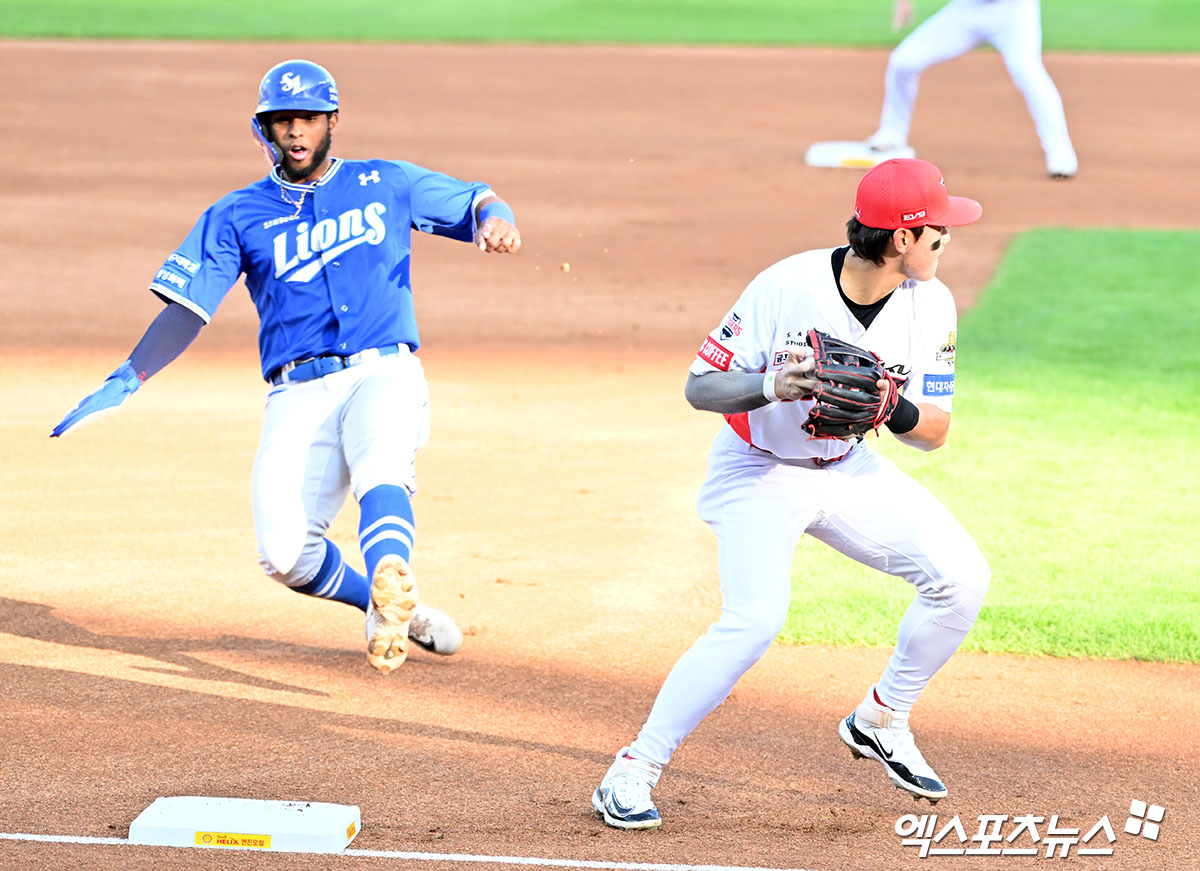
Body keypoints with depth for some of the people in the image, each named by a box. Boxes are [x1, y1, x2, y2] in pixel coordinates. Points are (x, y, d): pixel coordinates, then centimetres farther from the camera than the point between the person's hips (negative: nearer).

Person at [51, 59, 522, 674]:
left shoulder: (386, 185, 15)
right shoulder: (237, 217, 14)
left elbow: (481, 204, 18)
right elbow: (187, 309, 7)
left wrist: (493, 221, -8)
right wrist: (128, 379, -8)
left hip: (385, 375, -1)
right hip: (297, 394, 2)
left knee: (381, 471, -36)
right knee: (284, 552, -18)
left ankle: (391, 590, -60)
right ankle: (396, 612, 5)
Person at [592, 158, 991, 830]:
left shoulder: (931, 305, -11)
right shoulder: (789, 288, -26)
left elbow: (934, 432, -7)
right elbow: (699, 386, -20)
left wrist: (893, 406, -29)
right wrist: (772, 385, -39)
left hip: (847, 470, 5)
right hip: (760, 472, -5)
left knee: (962, 577, -9)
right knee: (754, 619, -26)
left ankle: (881, 720, 13)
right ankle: (635, 770, -13)